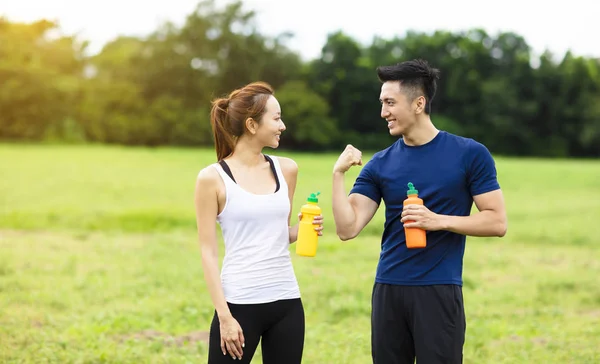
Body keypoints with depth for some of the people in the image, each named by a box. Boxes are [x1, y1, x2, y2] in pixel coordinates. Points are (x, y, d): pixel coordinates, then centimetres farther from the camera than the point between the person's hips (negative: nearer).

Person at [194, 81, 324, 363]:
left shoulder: (286, 170, 7)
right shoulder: (213, 178, -6)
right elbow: (208, 253, -6)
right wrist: (224, 315, -12)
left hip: (287, 302, 5)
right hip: (239, 303, -5)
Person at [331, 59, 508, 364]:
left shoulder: (470, 154, -3)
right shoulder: (380, 164, 6)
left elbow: (497, 222, -4)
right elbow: (347, 228, -1)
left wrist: (439, 221, -16)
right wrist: (338, 174, -11)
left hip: (440, 291, -3)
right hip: (388, 290, 4)